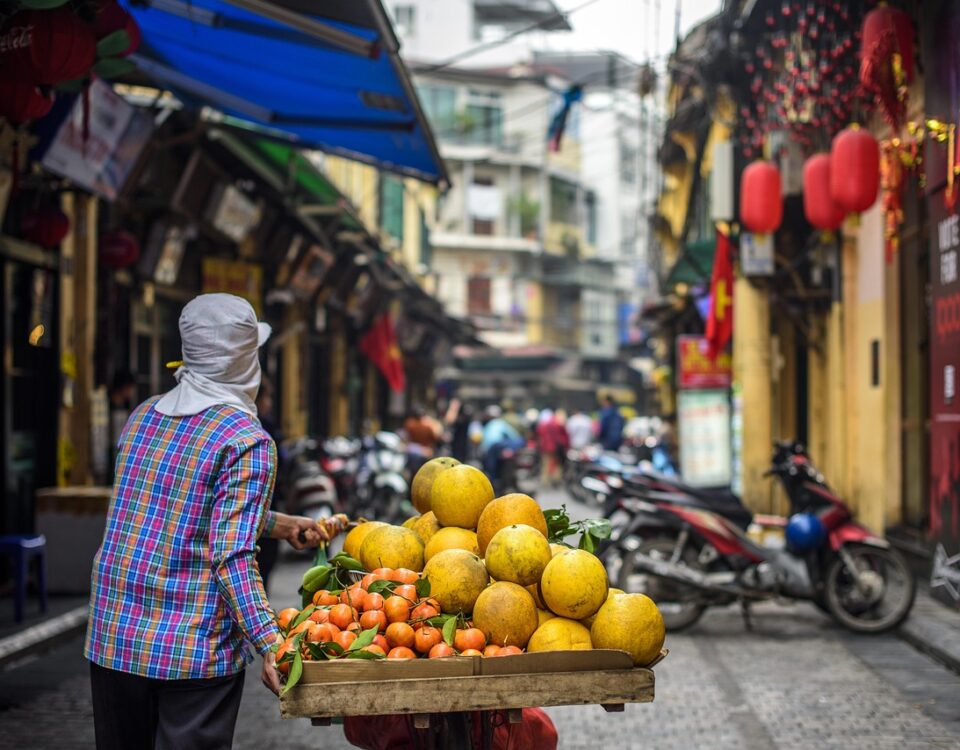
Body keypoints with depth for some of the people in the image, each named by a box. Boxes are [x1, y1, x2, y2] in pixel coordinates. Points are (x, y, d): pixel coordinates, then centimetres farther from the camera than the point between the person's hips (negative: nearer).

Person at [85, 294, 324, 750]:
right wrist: (269, 644, -24)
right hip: (195, 651, -6)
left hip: (112, 637, 6)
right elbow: (232, 556, -21)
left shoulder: (142, 417, 8)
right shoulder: (246, 441, -14)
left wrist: (277, 525, 20)